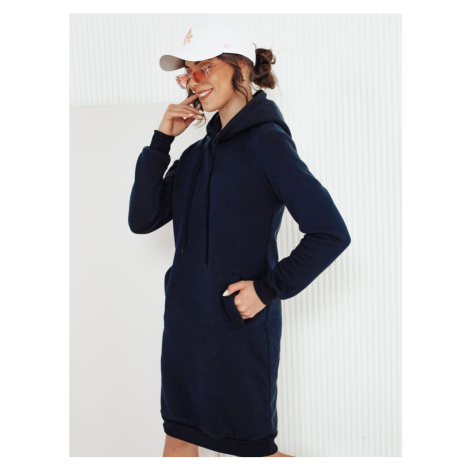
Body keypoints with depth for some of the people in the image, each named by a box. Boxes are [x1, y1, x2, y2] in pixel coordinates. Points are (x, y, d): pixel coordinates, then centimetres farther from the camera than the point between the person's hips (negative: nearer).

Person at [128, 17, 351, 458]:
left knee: (253, 446, 10)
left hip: (241, 326, -7)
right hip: (185, 322, 7)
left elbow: (331, 233, -19)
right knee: (178, 437, 18)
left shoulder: (266, 141, -14)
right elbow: (142, 219, 3)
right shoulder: (200, 151, 9)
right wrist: (160, 141, -3)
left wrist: (269, 289, -16)